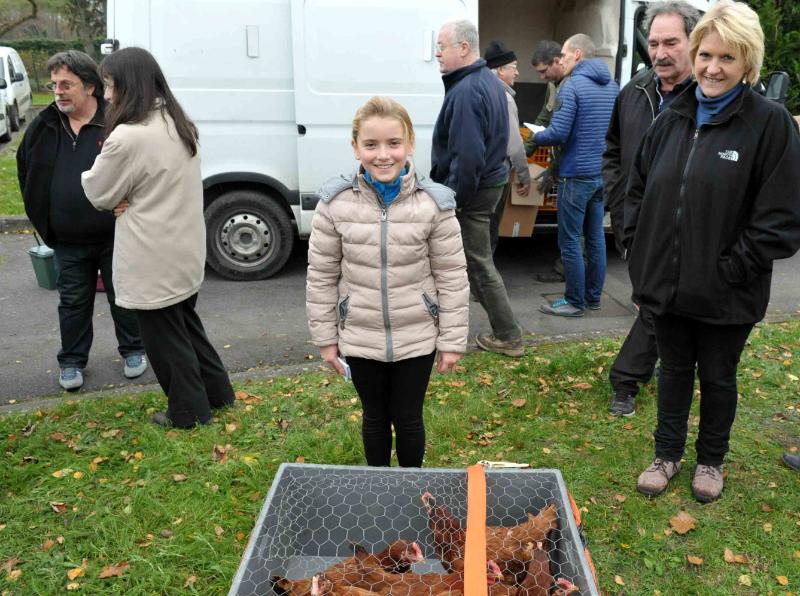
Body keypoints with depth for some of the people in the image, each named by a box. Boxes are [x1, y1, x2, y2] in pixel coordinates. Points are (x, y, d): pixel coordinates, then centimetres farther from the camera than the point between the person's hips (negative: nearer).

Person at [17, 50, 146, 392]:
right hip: (68, 242, 4)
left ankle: (132, 350, 33)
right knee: (73, 302, 15)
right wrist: (44, 223, 11)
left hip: (115, 236, -3)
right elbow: (26, 173, 15)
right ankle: (72, 361, 31)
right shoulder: (43, 127, 2)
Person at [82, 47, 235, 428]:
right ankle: (216, 391, 34)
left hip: (153, 262, -8)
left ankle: (189, 411, 21)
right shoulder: (178, 125, 6)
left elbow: (100, 194, -11)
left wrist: (119, 199, 11)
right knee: (185, 323, 24)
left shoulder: (128, 136, -23)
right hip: (184, 251, 9)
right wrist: (129, 199, -4)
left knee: (164, 336, 8)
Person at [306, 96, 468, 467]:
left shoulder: (434, 204, -12)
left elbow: (452, 277, -6)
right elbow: (321, 276, -2)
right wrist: (325, 337, 1)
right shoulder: (335, 203, -10)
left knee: (408, 418, 15)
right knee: (375, 416, 19)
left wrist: (453, 340, -4)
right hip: (359, 339, 1)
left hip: (417, 338, -1)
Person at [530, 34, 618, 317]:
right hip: (604, 173, 8)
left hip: (577, 174, -8)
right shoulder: (612, 85, 10)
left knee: (570, 240, 1)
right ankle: (593, 296, 24)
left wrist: (535, 137, 0)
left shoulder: (572, 85, -13)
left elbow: (558, 133, -19)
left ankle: (575, 302, 7)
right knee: (596, 237, 14)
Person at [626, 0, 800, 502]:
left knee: (718, 377, 15)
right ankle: (668, 454, 37)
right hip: (666, 282, 4)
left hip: (726, 294, -3)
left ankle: (711, 460, 38)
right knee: (674, 369, 18)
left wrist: (730, 270, -16)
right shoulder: (672, 119, 4)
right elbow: (639, 189, 13)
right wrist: (638, 248, 5)